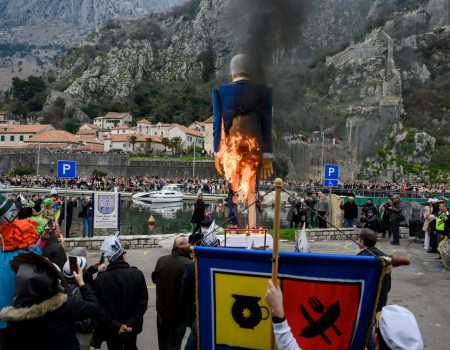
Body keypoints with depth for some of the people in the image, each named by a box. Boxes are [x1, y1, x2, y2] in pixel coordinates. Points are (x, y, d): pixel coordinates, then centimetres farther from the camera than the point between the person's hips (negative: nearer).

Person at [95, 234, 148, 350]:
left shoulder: (99, 279, -16)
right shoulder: (137, 274, -15)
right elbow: (142, 302, -15)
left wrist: (114, 326, -13)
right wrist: (131, 324, -13)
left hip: (111, 330, -1)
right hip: (131, 328, 1)